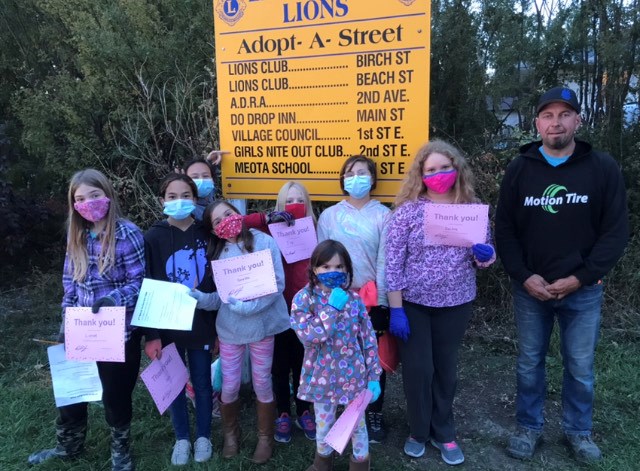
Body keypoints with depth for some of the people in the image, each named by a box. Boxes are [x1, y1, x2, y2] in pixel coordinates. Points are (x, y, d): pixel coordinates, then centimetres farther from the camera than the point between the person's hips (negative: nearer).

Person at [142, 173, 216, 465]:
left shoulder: (206, 234, -2)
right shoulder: (153, 237, -6)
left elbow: (218, 281, 3)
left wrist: (220, 323, 1)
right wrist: (151, 334, -12)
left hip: (202, 324, 1)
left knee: (202, 382, 13)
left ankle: (203, 436, 34)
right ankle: (182, 438, 34)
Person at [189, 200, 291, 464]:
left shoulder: (264, 242, -8)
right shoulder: (216, 253, 3)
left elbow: (278, 284, -12)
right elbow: (217, 297, 0)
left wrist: (250, 306, -22)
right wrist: (196, 296, -19)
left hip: (261, 325, -2)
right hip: (229, 327, 3)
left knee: (262, 384, 10)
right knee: (229, 386, 10)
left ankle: (265, 437, 32)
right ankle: (230, 433, 37)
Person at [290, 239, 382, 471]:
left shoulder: (354, 299, -8)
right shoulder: (303, 299, -12)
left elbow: (369, 340, -3)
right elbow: (308, 336, -24)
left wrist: (374, 376, -3)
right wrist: (331, 308, -24)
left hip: (353, 374, 0)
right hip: (322, 375, 0)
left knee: (357, 422, 16)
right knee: (323, 424, 19)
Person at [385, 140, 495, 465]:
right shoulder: (407, 210, -10)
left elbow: (482, 258, 10)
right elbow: (393, 263, -10)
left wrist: (484, 255, -15)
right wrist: (395, 309, -13)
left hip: (456, 305, 3)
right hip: (413, 304, -2)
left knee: (446, 369, 15)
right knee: (417, 369, 6)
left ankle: (443, 433, 35)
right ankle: (418, 431, 30)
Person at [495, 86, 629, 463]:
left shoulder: (603, 168, -4)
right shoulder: (520, 169, 0)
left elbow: (616, 231, -5)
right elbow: (505, 229, 1)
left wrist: (580, 278, -13)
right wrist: (524, 276, -10)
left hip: (583, 290, -1)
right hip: (530, 289, 1)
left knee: (580, 367, 11)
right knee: (530, 363, 13)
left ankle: (579, 431, 32)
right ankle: (529, 428, 31)